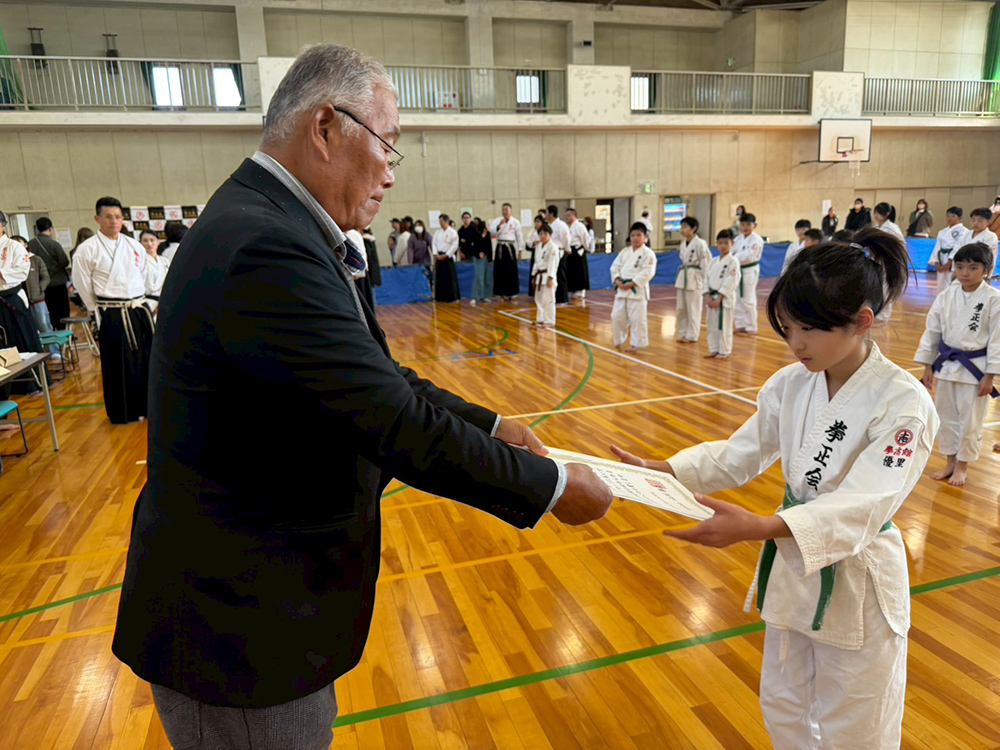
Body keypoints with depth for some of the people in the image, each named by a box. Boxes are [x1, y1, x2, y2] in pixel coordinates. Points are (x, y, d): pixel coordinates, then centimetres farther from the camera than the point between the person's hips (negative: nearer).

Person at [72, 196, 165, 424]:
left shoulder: (134, 246, 8)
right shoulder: (87, 250, -6)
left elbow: (150, 281, 15)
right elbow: (82, 285, 0)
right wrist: (100, 310, 5)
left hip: (140, 310, 5)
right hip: (112, 317, -5)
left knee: (146, 360, 11)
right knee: (120, 365, 2)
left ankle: (147, 405, 26)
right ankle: (124, 412, 15)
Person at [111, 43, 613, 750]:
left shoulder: (268, 225, 5)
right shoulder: (266, 249, -28)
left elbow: (378, 377, 8)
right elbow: (398, 425, -28)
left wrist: (490, 425, 6)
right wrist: (554, 485, -16)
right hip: (239, 626, -9)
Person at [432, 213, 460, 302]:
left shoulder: (452, 232, -7)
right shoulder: (437, 232, 11)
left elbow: (454, 245, -12)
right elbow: (434, 243, 9)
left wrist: (445, 255, -14)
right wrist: (436, 254, -6)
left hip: (448, 257, -5)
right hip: (439, 257, 5)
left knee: (450, 277, -5)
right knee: (439, 277, 6)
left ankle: (453, 297, 2)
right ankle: (440, 297, 14)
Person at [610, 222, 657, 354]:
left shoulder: (648, 253, -6)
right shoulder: (624, 251, 12)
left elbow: (647, 272, -15)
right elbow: (615, 267, 10)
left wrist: (632, 284, -19)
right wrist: (617, 281, -8)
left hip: (637, 290, -5)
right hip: (621, 290, 6)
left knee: (637, 318, -3)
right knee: (617, 316, 8)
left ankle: (636, 344, 10)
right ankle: (619, 341, 26)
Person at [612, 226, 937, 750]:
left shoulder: (904, 403, -22)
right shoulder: (790, 384, -6)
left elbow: (863, 506, -30)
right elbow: (739, 454, 1)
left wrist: (756, 528, -44)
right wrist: (661, 470, -13)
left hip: (857, 585, -5)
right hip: (790, 570, 5)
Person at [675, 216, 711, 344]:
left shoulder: (699, 244, -14)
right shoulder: (683, 244, 9)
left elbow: (707, 261, -13)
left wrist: (704, 279, -11)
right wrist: (684, 273, 12)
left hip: (694, 278, -8)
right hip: (683, 277, 8)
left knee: (693, 309, 0)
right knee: (681, 308, 12)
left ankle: (692, 336, 9)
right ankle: (683, 333, 23)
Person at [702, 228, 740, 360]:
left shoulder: (733, 261, -9)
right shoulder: (714, 261, 11)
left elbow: (730, 282, -14)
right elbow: (707, 279, 9)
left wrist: (719, 298, -17)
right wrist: (707, 296, -5)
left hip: (725, 298, -6)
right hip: (712, 297, 6)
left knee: (724, 326, -2)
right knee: (712, 325, 12)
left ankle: (724, 352, 9)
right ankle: (714, 350, 23)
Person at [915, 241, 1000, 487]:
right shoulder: (946, 297, -1)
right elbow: (932, 331, 5)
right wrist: (928, 365, 5)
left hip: (975, 367, -3)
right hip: (947, 364, 4)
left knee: (971, 420, 7)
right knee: (946, 416, 13)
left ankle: (962, 465, 26)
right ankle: (950, 462, 30)